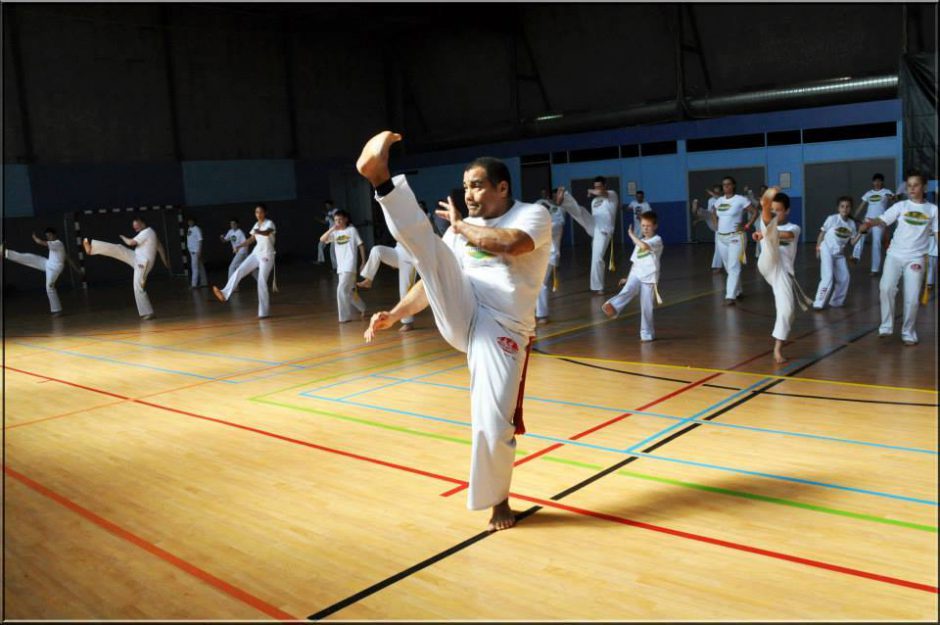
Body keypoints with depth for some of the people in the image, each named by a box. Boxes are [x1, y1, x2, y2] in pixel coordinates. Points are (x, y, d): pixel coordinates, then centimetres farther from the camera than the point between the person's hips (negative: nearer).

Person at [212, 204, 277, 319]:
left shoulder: (270, 223, -12)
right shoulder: (256, 225, 11)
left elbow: (267, 233, -35)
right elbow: (251, 239, 19)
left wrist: (258, 232, -56)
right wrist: (239, 246, 4)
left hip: (267, 256, -7)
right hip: (256, 253, 7)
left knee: (262, 282, -9)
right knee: (239, 271, -13)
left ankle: (264, 312, -2)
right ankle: (225, 294, -22)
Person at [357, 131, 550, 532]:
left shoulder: (533, 215, -2)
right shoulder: (465, 227, 15)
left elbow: (509, 244, -24)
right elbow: (436, 276, 18)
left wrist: (461, 226, -8)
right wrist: (394, 315, 9)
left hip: (501, 330, -4)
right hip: (462, 316, 4)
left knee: (494, 425, -6)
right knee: (428, 249, -19)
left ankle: (497, 500, 20)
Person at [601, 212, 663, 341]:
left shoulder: (657, 240, -3)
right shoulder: (640, 242, 20)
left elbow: (644, 246, -25)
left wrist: (632, 235, -13)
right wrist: (627, 278, 17)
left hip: (649, 278, -4)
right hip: (635, 275, 4)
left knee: (646, 307, -2)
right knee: (627, 291, -27)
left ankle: (647, 333, 12)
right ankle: (612, 307, -54)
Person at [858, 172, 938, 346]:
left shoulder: (932, 210, 5)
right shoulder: (901, 206, 3)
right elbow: (883, 220, -11)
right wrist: (870, 223, -33)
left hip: (916, 259, 0)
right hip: (894, 255, 0)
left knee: (912, 298, -2)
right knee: (886, 288, -18)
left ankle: (908, 332, 16)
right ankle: (886, 326, -4)